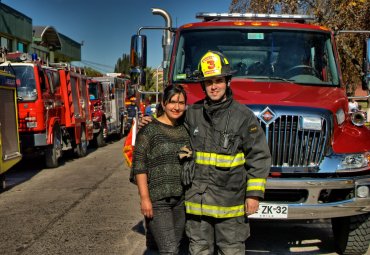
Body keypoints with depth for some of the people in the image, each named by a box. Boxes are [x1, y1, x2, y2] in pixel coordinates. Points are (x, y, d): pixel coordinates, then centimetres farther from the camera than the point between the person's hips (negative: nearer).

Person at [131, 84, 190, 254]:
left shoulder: (185, 130, 10)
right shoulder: (149, 130, -6)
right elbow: (139, 166, -11)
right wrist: (144, 198, -15)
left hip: (181, 199, 6)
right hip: (157, 200, -6)